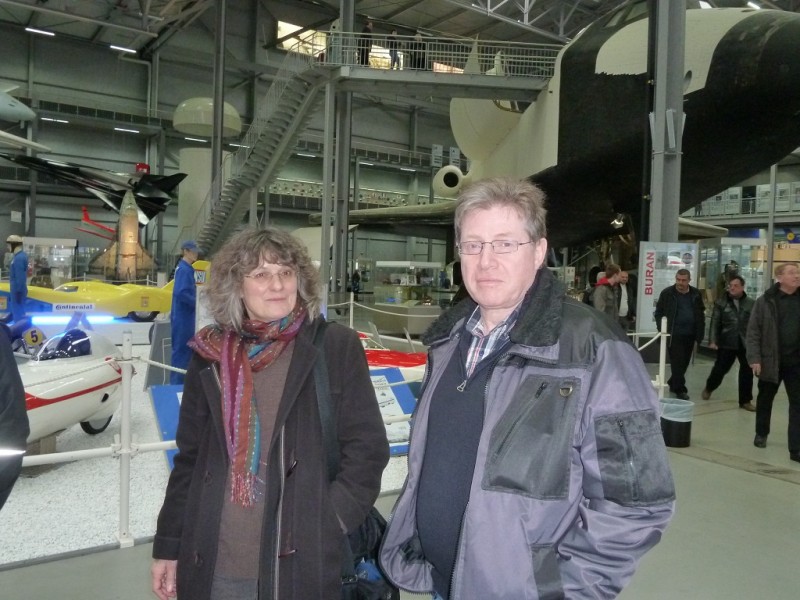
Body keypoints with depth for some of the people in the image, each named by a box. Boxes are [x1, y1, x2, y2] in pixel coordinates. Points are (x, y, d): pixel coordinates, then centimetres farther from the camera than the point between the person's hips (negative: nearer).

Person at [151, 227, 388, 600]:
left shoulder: (336, 347, -5)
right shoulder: (211, 355, 4)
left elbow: (367, 448, -4)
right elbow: (189, 457, 10)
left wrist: (326, 525, -11)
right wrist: (169, 545, 10)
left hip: (302, 562, -2)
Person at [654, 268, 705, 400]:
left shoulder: (696, 294, 7)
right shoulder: (667, 293, -3)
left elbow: (701, 314, 12)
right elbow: (659, 313, 1)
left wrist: (700, 333, 5)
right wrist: (662, 330, -9)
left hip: (690, 335, 4)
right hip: (674, 335, -4)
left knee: (684, 362, 12)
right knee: (677, 362, -5)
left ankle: (673, 384, 28)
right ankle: (680, 389, 2)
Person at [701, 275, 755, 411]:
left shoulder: (751, 303, 2)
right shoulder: (721, 302, 0)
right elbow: (715, 323, -1)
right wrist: (712, 340, -8)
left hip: (746, 343, 1)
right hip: (727, 343, -1)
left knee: (747, 371, 4)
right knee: (720, 368, 7)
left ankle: (745, 400, 17)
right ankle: (709, 388, 35)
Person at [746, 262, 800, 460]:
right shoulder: (766, 300, -5)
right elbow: (753, 332, -5)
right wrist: (754, 358, -12)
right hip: (770, 360, -1)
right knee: (765, 399, 16)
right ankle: (761, 434, 37)